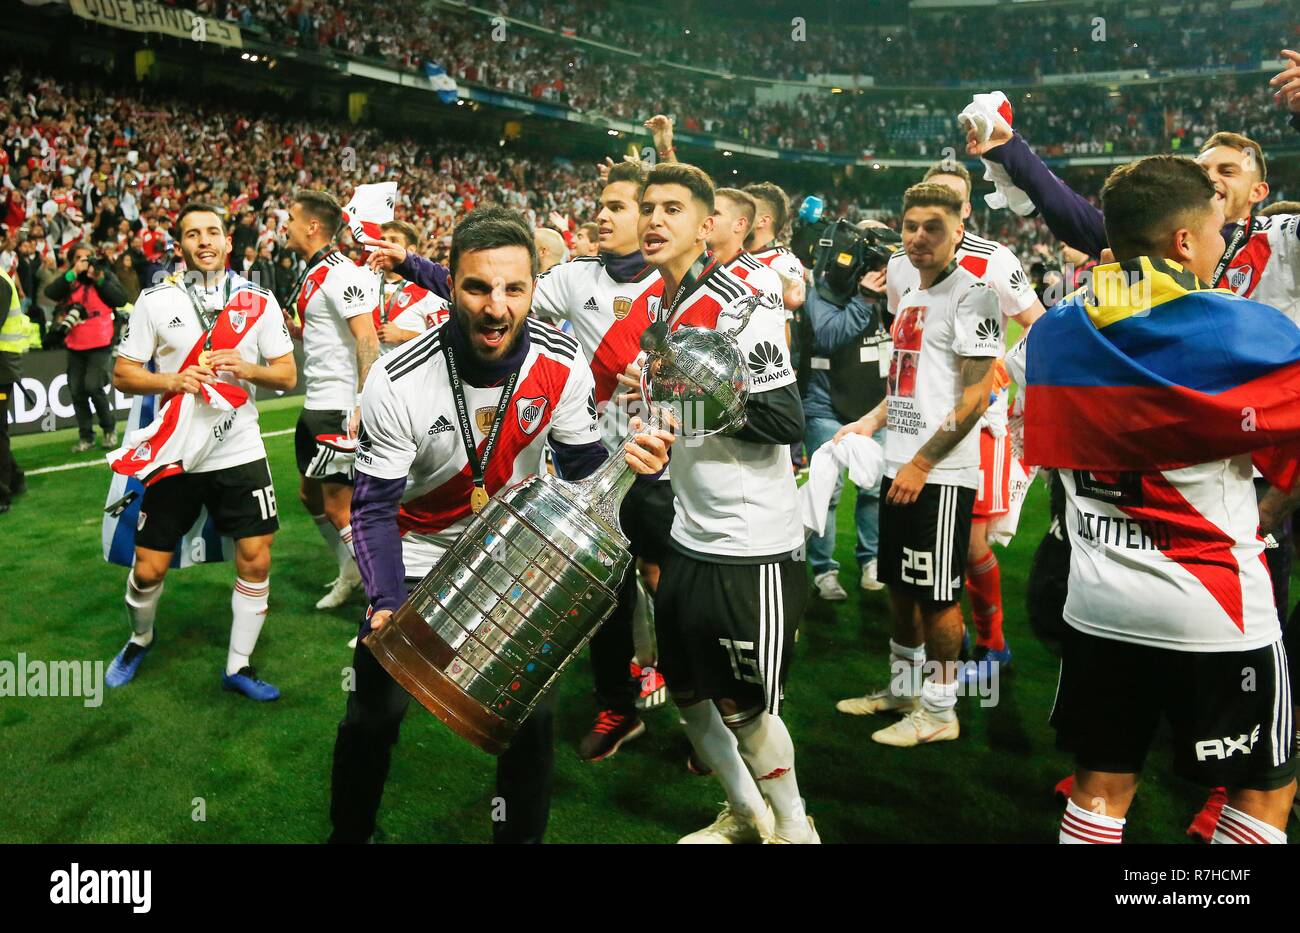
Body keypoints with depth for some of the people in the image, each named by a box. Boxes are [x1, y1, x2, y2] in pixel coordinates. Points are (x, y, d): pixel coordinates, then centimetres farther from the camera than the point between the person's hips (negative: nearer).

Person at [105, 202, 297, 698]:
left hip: (240, 453, 1)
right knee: (148, 569, 6)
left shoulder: (258, 300, 2)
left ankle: (238, 667, 18)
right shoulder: (156, 300, 0)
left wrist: (246, 369, -16)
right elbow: (123, 375, 1)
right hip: (175, 455, 0)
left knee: (256, 562, 0)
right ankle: (140, 639, 38)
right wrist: (171, 381, -17)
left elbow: (287, 374, 3)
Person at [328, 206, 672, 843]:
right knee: (374, 713, 2)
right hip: (416, 557, -1)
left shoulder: (562, 365, -19)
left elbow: (581, 463, -5)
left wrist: (623, 459, -27)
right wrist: (386, 602, -32)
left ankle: (521, 834, 25)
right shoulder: (398, 383, -26)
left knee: (531, 710, -1)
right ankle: (348, 831, 30)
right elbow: (373, 507, -19)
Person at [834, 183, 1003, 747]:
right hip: (899, 468, 8)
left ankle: (939, 710, 15)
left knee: (937, 594, 1)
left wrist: (922, 462, -18)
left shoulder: (972, 295, -11)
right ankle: (903, 688, 31)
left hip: (941, 473, -8)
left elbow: (976, 395, -17)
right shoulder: (908, 295, 15)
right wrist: (871, 422, 12)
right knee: (899, 585, 16)